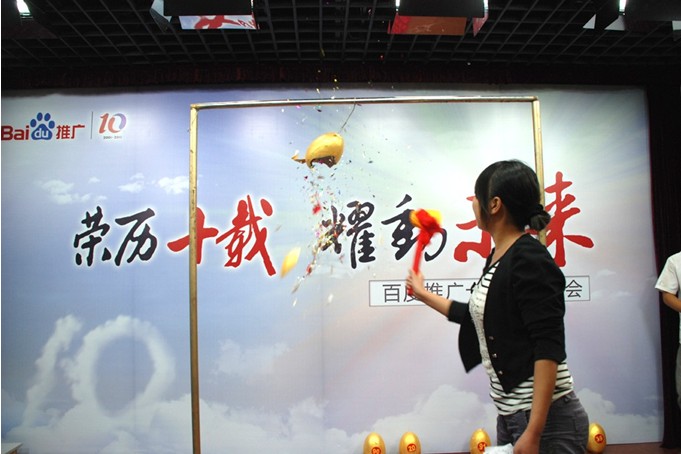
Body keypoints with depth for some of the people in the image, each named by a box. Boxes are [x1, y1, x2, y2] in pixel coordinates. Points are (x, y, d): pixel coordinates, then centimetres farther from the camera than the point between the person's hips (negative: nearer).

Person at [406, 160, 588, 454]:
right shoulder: (497, 258, 8)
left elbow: (549, 349, -22)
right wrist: (423, 294, 28)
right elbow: (477, 316, 21)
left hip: (546, 419, -8)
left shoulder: (530, 260, -18)